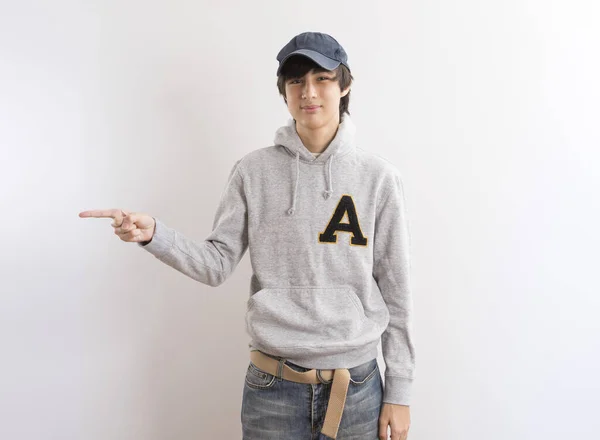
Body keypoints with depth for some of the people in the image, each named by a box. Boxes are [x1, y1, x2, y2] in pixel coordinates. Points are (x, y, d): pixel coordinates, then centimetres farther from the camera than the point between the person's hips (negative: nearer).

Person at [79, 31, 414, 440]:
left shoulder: (379, 176, -3)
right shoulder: (254, 171, -2)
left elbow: (396, 292, -1)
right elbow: (218, 264, -2)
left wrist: (399, 390, 1)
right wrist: (153, 233, -18)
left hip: (358, 386, 1)